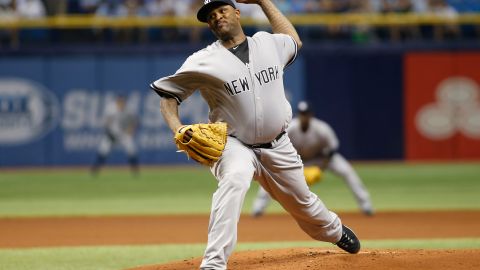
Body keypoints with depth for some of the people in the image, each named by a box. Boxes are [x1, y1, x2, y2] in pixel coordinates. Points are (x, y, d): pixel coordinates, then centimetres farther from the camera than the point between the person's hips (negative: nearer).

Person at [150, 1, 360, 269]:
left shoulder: (269, 43, 1)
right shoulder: (204, 61, -12)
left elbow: (294, 40, 24)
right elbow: (168, 93, -5)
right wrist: (177, 129, -24)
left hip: (278, 147, 4)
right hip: (234, 144, -4)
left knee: (302, 201, 20)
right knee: (234, 179, -37)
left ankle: (335, 230, 56)